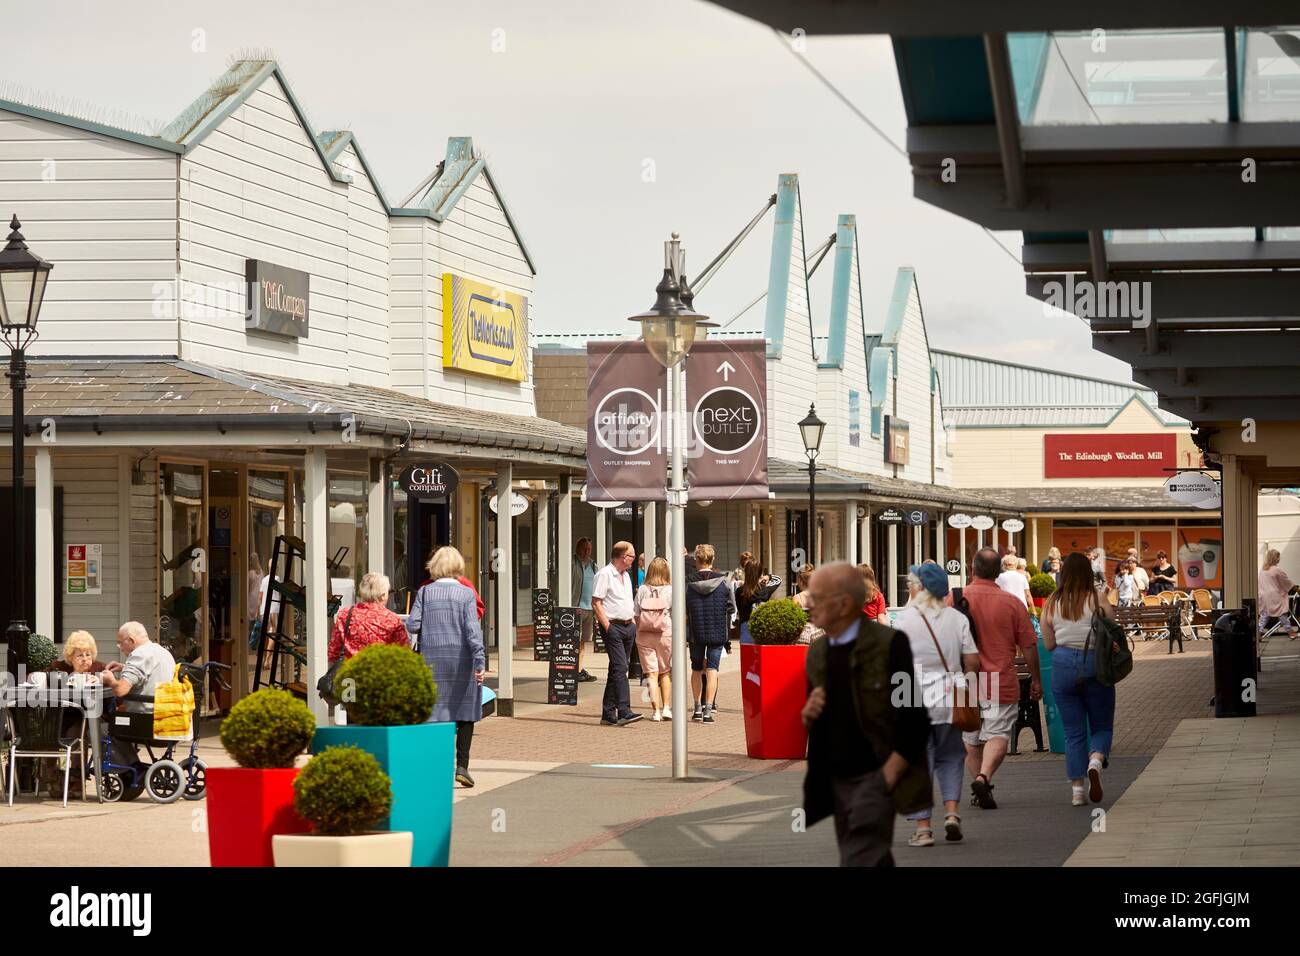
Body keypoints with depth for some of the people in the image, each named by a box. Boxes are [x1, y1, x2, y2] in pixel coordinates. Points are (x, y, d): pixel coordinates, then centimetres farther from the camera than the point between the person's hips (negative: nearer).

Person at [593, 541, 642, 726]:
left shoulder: (625, 575, 19)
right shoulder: (604, 575, -9)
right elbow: (596, 603, -13)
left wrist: (632, 624, 18)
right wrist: (608, 627, -17)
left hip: (628, 626, 9)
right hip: (613, 626, -9)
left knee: (618, 669, 9)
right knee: (620, 668, -16)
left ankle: (608, 713, 12)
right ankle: (624, 711, -23)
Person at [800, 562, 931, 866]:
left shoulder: (889, 644, -12)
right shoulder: (817, 652, 8)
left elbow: (915, 721, -13)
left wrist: (887, 777, -16)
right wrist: (808, 715, -4)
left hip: (876, 777, -7)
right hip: (836, 781, 7)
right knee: (875, 862, 15)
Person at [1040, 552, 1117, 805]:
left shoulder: (1051, 605, 0)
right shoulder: (1098, 601, -6)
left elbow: (1048, 644, 4)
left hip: (1063, 666, 2)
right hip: (1095, 665, -2)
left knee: (1073, 732, 9)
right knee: (1102, 726, 11)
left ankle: (1077, 789, 4)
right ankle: (1096, 761, -19)